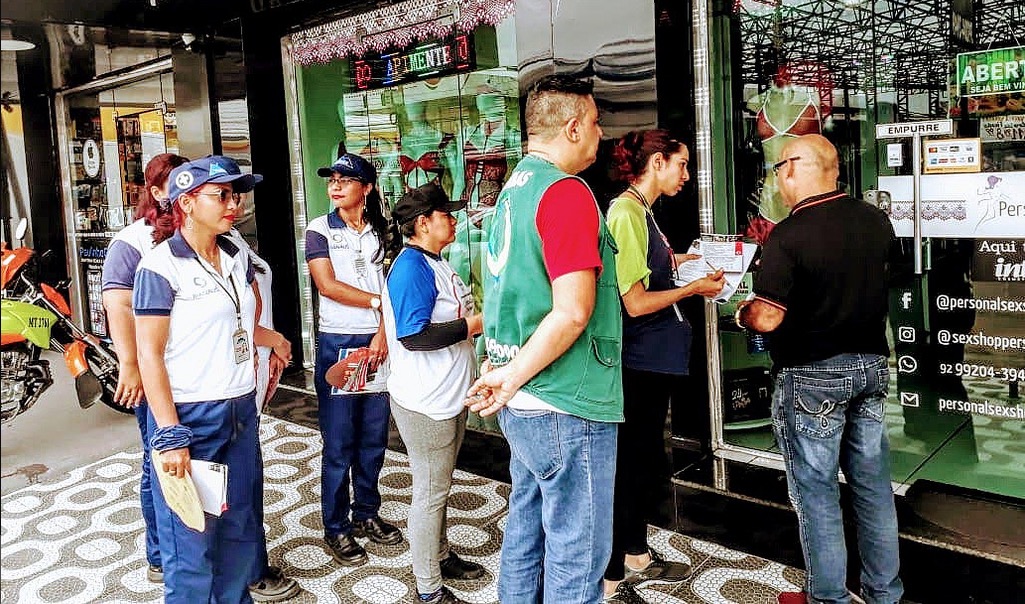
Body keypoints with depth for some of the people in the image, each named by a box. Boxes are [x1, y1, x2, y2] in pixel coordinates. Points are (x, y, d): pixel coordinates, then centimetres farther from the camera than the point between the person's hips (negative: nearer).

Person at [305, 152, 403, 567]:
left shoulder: (382, 232, 9)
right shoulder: (319, 230, -1)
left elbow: (391, 287, 2)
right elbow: (327, 285, -12)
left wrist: (384, 331, -11)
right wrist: (379, 301, -11)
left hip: (379, 342, 4)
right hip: (338, 344, -3)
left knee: (374, 439, 11)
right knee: (339, 445, 2)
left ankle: (366, 515, 28)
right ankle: (336, 528, 16)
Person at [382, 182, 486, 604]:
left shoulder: (436, 263, 11)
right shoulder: (411, 269, -21)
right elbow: (414, 336, -29)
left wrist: (481, 317, 6)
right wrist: (472, 325, -22)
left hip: (449, 397, 10)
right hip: (425, 404, -10)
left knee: (439, 487, 23)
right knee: (430, 494, 3)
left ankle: (440, 556, 40)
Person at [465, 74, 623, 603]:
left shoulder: (513, 189, 12)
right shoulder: (567, 192, -17)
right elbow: (573, 312, -24)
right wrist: (512, 377, -14)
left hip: (523, 405, 9)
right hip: (567, 409, -9)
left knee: (526, 532, 21)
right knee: (576, 556, 4)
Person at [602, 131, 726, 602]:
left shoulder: (641, 211, 12)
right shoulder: (626, 214, -19)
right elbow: (636, 303, -22)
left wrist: (675, 261, 12)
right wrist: (694, 288, -11)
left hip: (653, 359, 10)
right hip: (638, 364, -10)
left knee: (647, 465, 20)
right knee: (632, 469, 1)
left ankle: (637, 557, 37)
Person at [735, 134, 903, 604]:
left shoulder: (788, 236, -20)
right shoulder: (877, 221, 1)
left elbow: (767, 319, -22)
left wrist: (741, 313, 1)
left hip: (812, 376, -6)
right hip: (872, 365, 7)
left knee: (816, 492, 7)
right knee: (873, 486, 16)